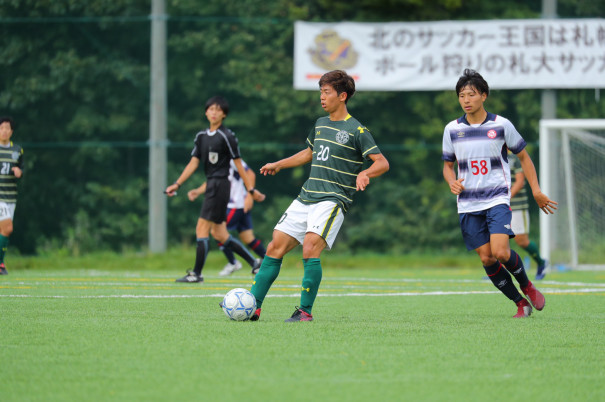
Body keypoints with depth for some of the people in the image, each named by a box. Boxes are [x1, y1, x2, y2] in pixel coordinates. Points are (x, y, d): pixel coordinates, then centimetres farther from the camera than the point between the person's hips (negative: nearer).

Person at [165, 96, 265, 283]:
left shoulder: (227, 136, -9)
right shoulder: (201, 136, 12)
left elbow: (238, 165, -7)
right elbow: (193, 163, 14)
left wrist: (251, 190, -6)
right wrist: (177, 184, 6)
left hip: (220, 185, -8)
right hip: (211, 185, 8)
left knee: (202, 229, -9)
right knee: (218, 233, 11)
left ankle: (196, 273, -4)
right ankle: (254, 262, 20)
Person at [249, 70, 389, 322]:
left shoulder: (356, 131, -5)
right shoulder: (320, 124, 16)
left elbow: (382, 162, -9)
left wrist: (365, 173, -29)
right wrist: (278, 165, 35)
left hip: (333, 201, -7)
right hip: (306, 198, 7)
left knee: (310, 247, -25)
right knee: (275, 247, 1)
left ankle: (305, 311, -17)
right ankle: (252, 306, 5)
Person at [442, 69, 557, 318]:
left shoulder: (501, 125, -1)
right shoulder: (452, 129, 5)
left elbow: (523, 157, 10)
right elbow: (448, 165, 16)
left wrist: (536, 191, 6)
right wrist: (453, 182, -6)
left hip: (497, 199, -3)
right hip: (468, 204, 3)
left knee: (500, 252, -20)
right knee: (486, 259, -2)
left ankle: (527, 286, 8)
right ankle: (521, 304, 12)